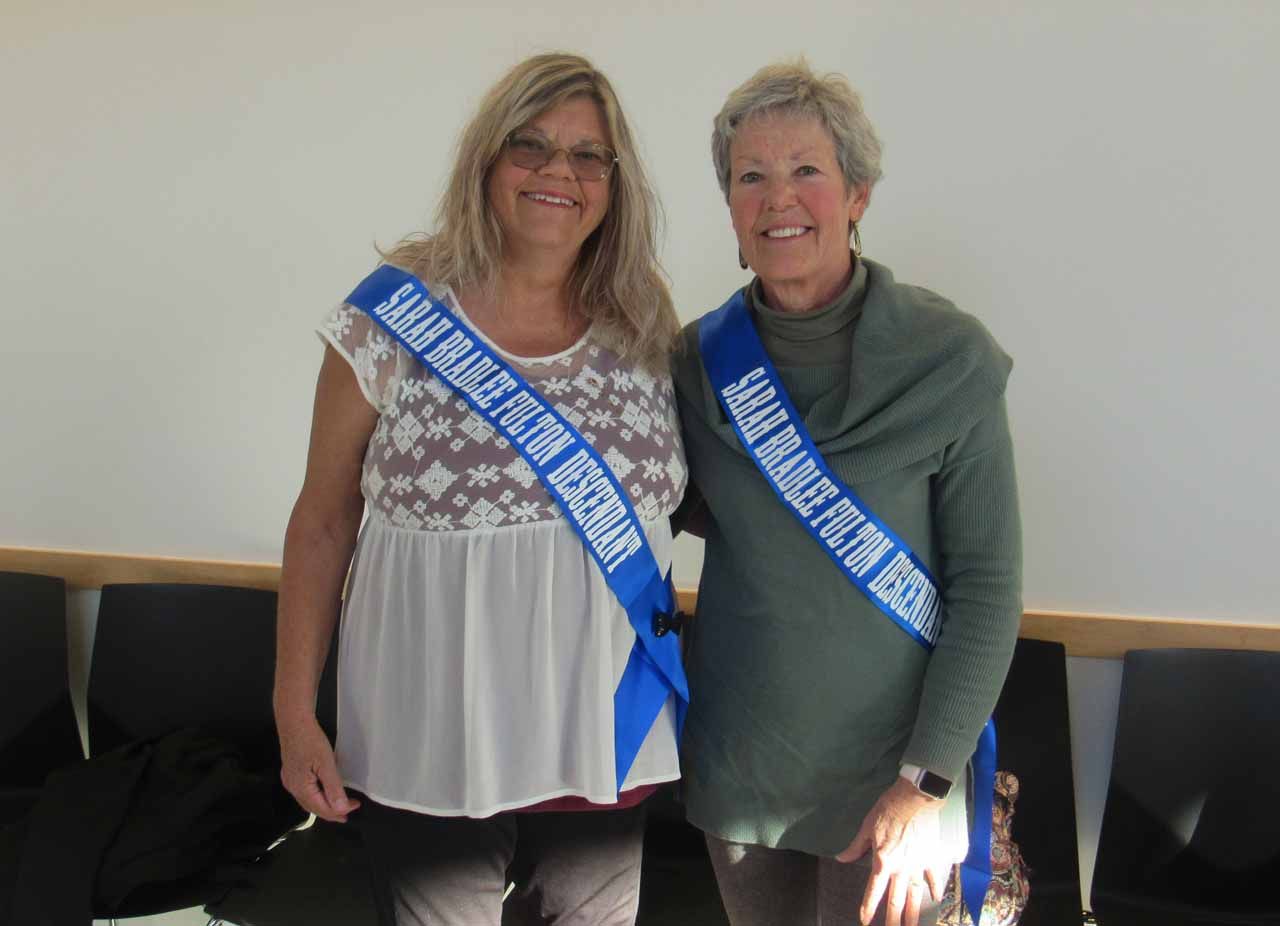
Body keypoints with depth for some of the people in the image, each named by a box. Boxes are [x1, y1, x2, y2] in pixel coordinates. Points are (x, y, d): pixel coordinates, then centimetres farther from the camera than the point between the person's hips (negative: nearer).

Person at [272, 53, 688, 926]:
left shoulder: (646, 331, 0)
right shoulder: (393, 317, -7)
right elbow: (323, 524, -2)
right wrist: (295, 712, -3)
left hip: (605, 731, 3)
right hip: (432, 729, -2)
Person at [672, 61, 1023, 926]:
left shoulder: (949, 359, -13)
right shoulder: (700, 358, -3)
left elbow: (989, 586, -11)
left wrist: (926, 784, -14)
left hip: (886, 769, -3)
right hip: (739, 759, 3)